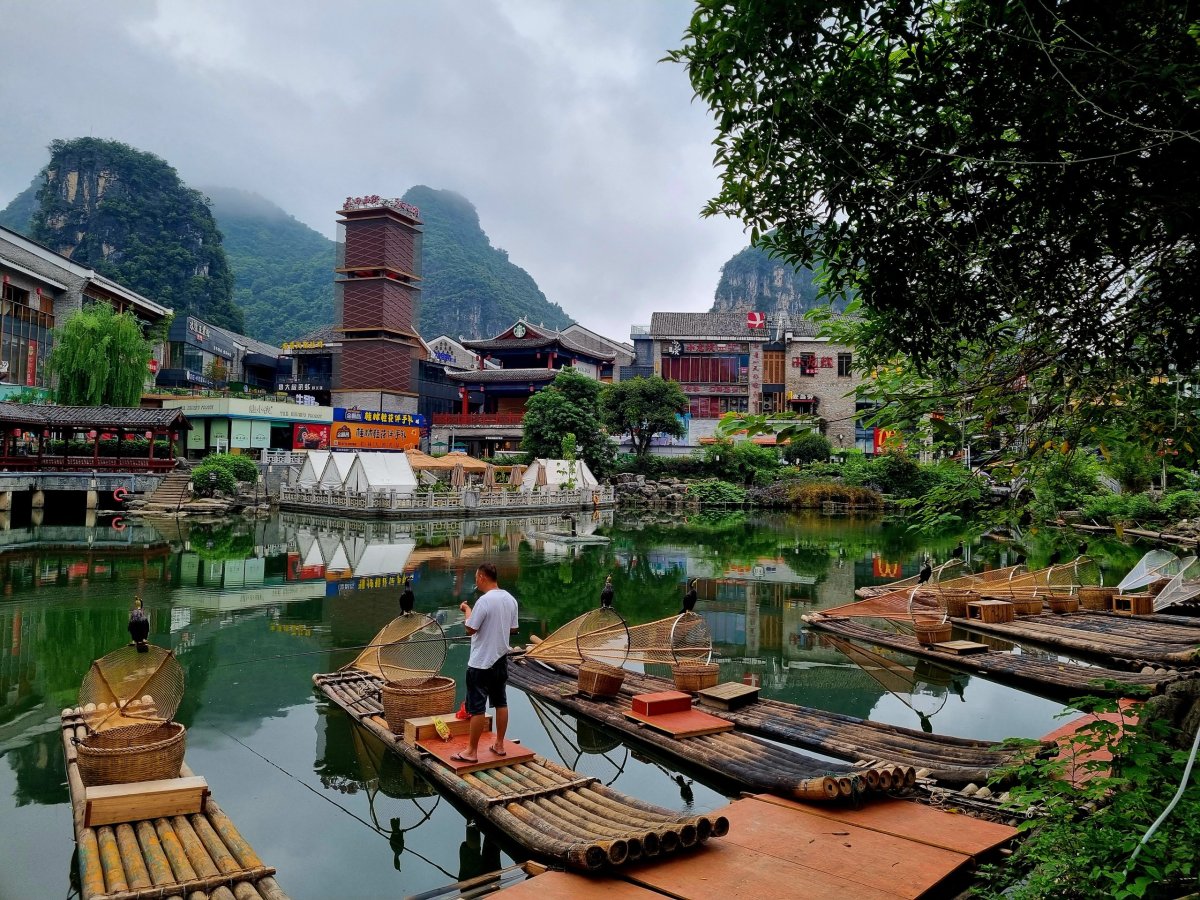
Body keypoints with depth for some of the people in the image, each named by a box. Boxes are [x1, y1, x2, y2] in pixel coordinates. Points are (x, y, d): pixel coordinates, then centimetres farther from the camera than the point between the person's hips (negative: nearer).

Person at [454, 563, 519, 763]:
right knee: (501, 703, 15)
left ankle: (472, 751, 7)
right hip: (501, 659, 8)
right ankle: (499, 745, 25)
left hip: (481, 663, -7)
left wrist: (467, 610, -1)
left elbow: (470, 629, -16)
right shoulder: (511, 600, 3)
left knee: (477, 707, 0)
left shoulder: (484, 601, -21)